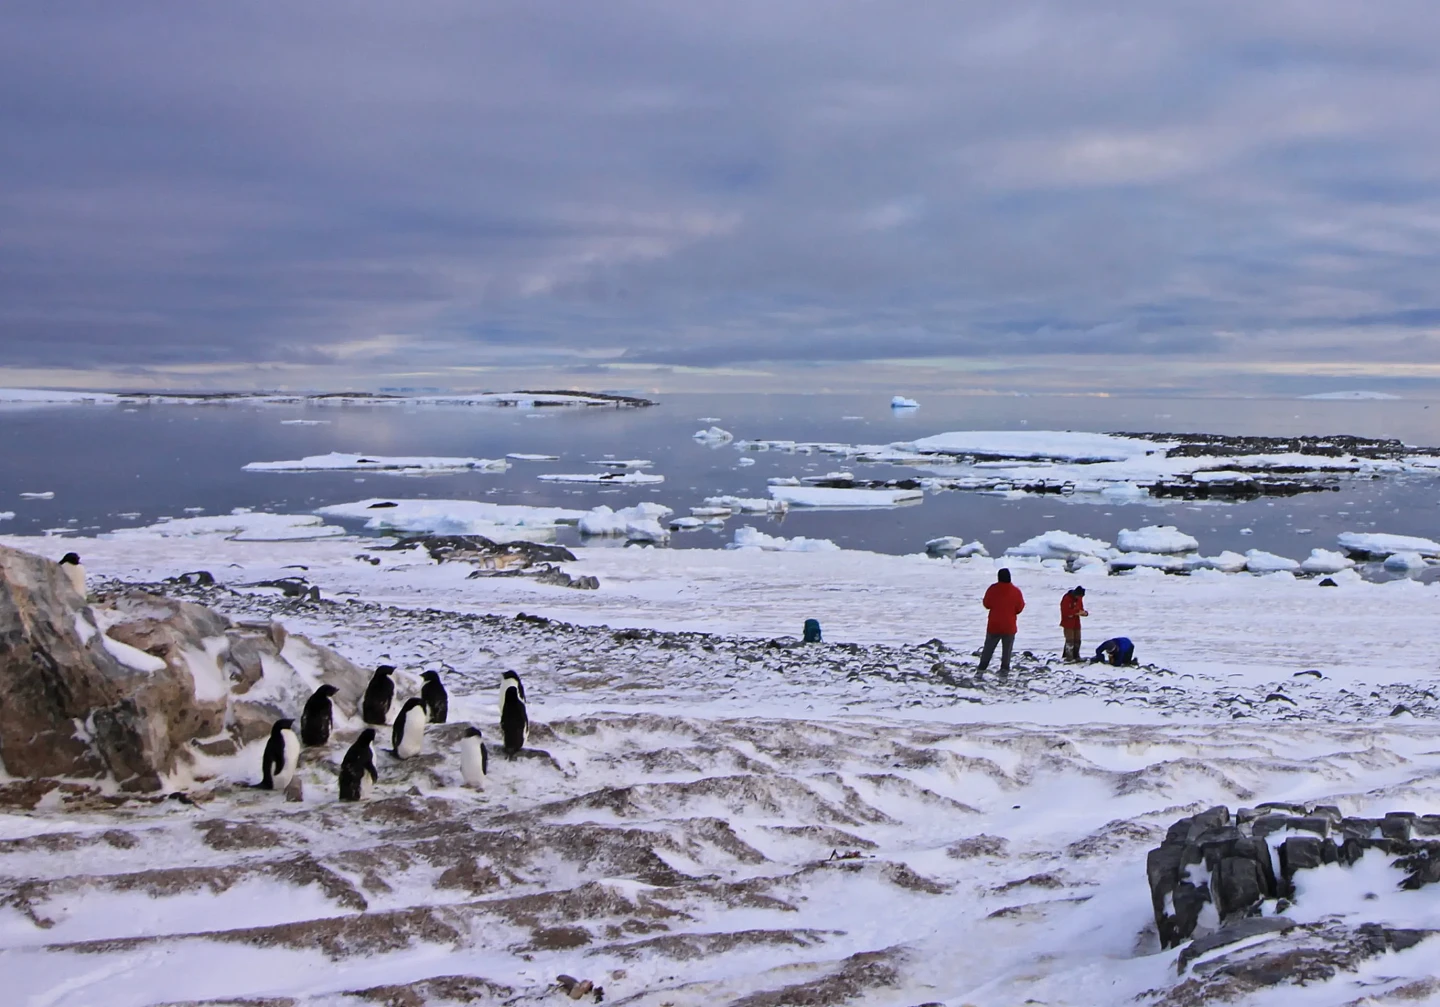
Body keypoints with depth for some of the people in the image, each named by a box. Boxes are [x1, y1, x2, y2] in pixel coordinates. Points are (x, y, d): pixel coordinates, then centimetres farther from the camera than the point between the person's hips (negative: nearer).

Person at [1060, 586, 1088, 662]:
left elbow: (1080, 609, 15)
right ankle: (1069, 657, -7)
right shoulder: (1066, 598, -16)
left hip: (1076, 623, 7)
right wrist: (1076, 612, -28)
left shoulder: (1079, 598, 7)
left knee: (1077, 640, 9)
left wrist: (1084, 613, -8)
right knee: (1070, 640, -10)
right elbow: (1065, 611, -23)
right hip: (1068, 623, -7)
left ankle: (1076, 656, 19)